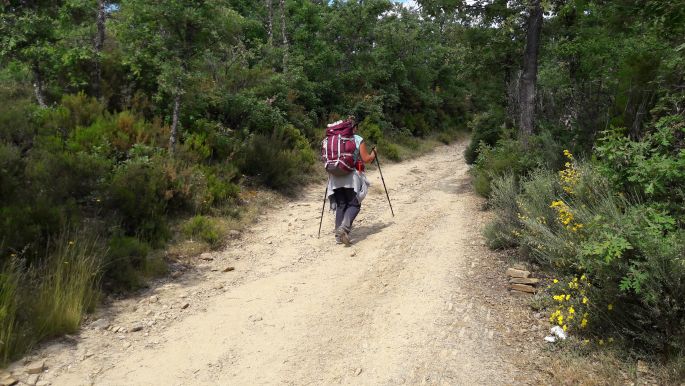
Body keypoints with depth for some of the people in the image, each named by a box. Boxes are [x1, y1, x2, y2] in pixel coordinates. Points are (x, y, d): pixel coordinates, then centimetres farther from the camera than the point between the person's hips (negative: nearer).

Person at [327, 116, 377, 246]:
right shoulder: (358, 139, -1)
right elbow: (366, 159, -1)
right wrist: (373, 153, 18)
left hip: (336, 177, 4)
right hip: (351, 176, -4)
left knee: (340, 205, 11)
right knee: (354, 204, 4)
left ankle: (339, 235, 8)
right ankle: (344, 228, -20)